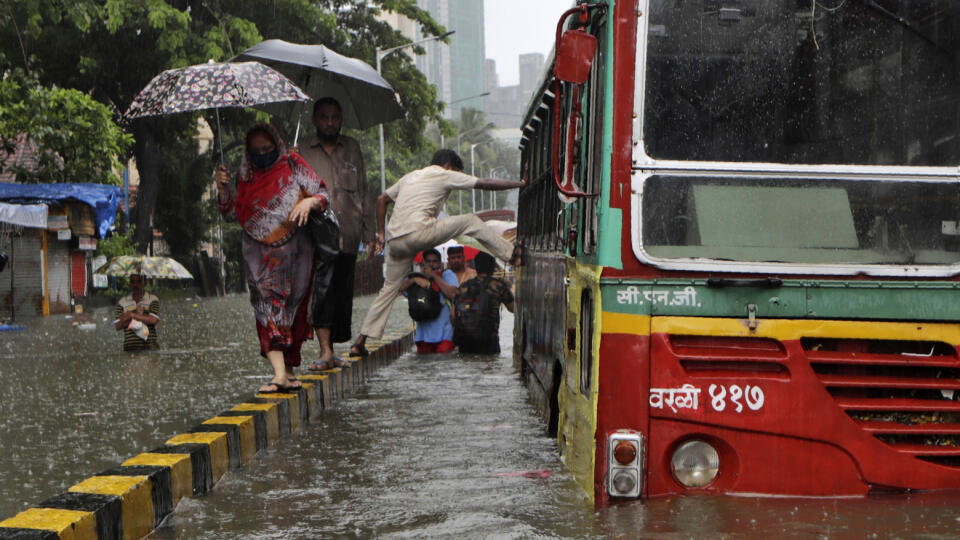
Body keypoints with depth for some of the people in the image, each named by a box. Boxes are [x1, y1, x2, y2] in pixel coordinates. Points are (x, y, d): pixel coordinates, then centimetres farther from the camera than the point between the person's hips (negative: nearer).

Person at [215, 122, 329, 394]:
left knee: (292, 308, 4)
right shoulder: (246, 175, 11)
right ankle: (280, 373, -22)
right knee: (268, 307, -14)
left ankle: (289, 368, 17)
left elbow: (323, 194, 3)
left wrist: (309, 202, -18)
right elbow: (231, 213, 12)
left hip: (294, 252, 0)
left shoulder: (293, 166, 3)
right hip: (260, 256, 1)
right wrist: (223, 189, -4)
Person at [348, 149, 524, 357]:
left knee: (389, 289, 15)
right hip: (419, 232, -7)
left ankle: (360, 342, 11)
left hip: (395, 240, 7)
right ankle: (513, 254, 10)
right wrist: (521, 183, 16)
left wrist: (381, 233, 29)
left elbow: (382, 200, 30)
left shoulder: (410, 177, 29)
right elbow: (485, 184, 9)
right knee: (471, 221, 7)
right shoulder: (445, 175, 9)